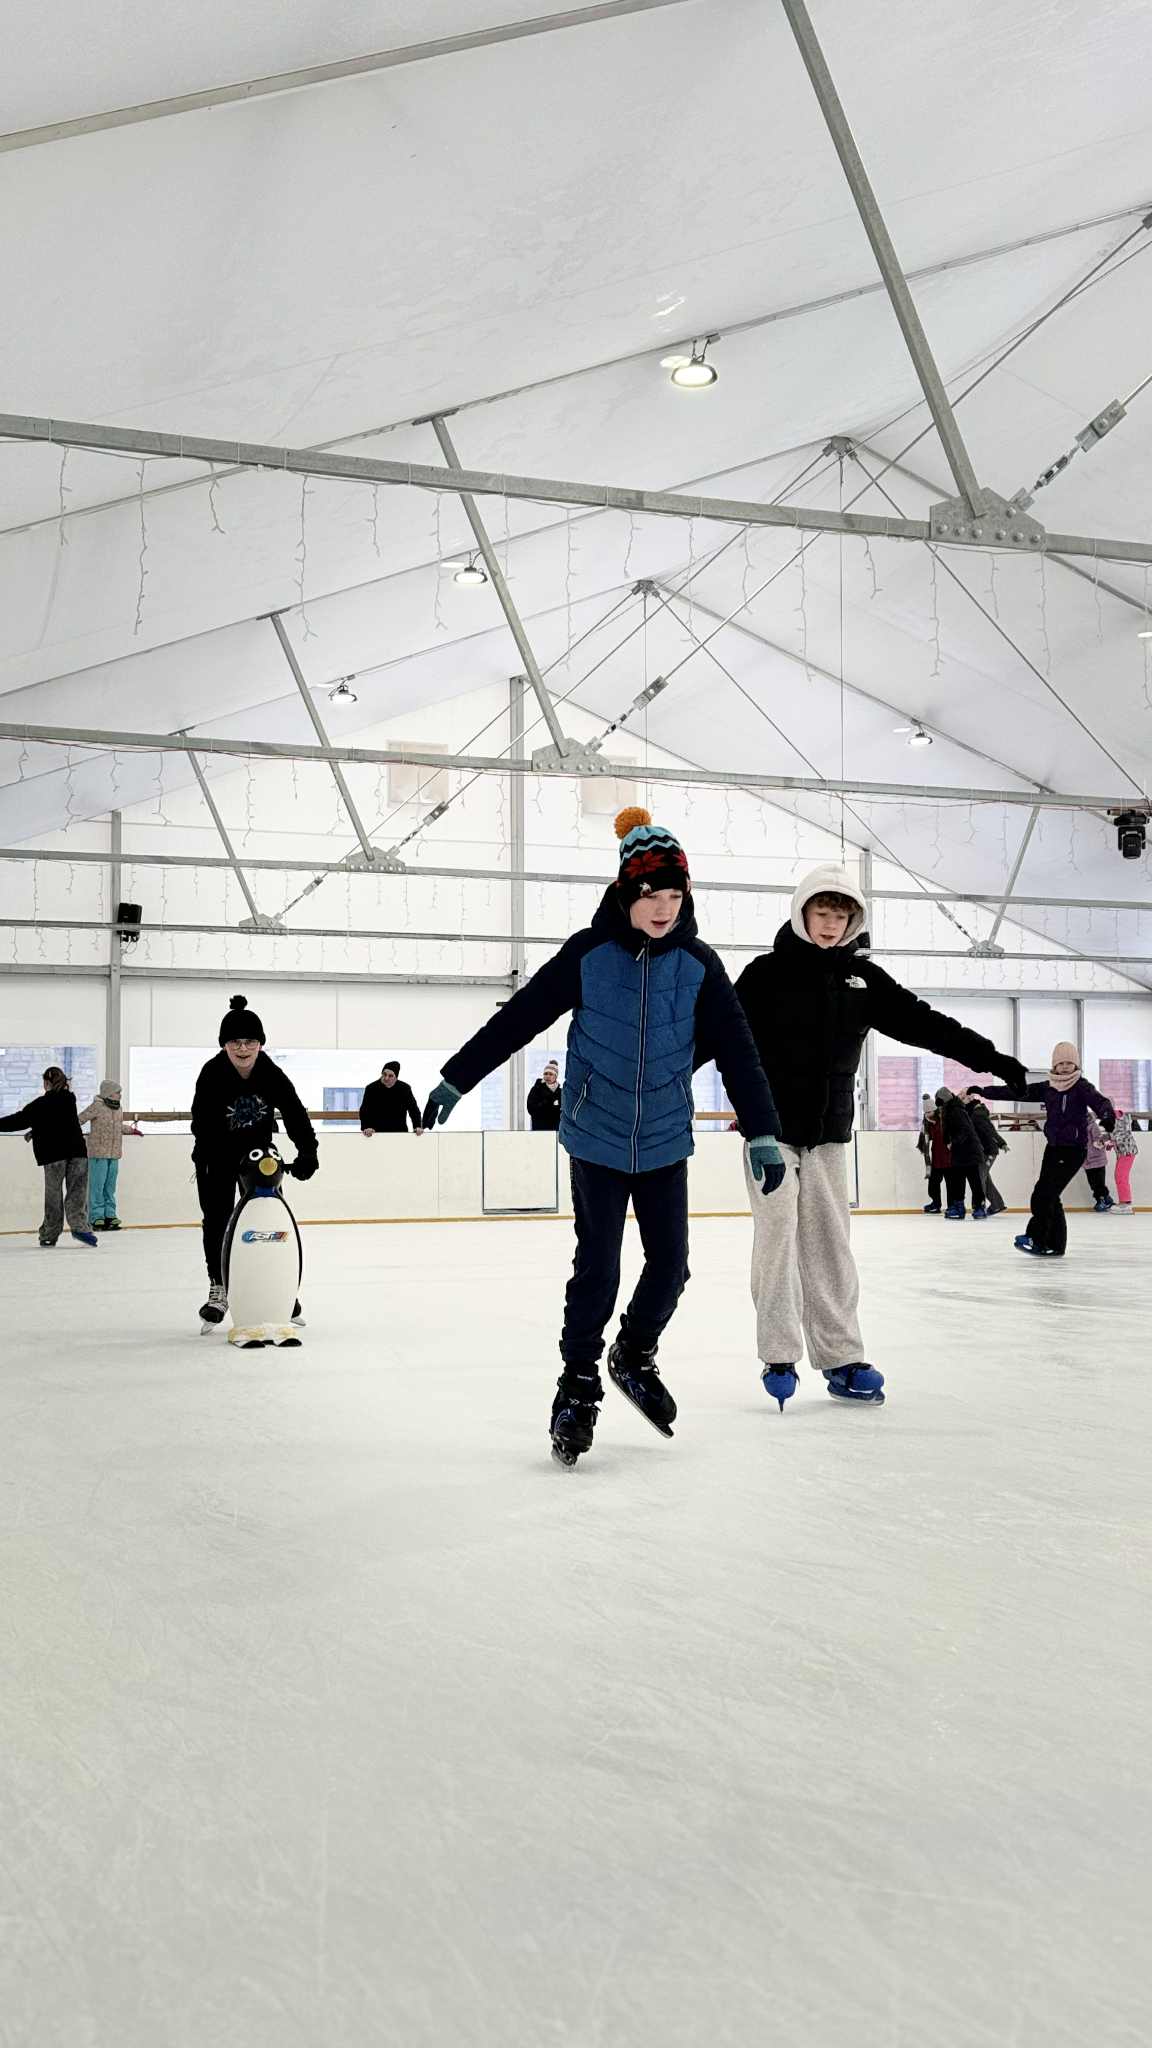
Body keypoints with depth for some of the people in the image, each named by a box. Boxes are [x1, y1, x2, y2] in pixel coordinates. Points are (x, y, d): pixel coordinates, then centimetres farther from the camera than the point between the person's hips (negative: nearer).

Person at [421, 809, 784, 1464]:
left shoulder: (698, 964, -3)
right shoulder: (589, 953, -8)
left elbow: (736, 1050, -3)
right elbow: (519, 1018, -4)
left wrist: (764, 1133, -7)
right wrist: (457, 1079, -3)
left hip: (666, 1142, 2)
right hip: (597, 1139, -2)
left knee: (671, 1264, 5)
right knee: (598, 1269, -3)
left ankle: (635, 1356, 32)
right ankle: (579, 1385, 16)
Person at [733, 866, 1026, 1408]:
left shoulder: (861, 976, 6)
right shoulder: (769, 972, -5)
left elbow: (922, 1022, 4)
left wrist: (988, 1057, -1)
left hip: (829, 1131, 3)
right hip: (771, 1125, -3)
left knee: (830, 1244, 5)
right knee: (778, 1240, -3)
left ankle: (840, 1355, 11)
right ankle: (779, 1357, 4)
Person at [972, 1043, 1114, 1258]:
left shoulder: (1081, 1087, -7)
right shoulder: (1047, 1088, 8)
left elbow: (1099, 1101, -23)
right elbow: (1018, 1093, 9)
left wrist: (1107, 1115, -47)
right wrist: (984, 1091, 5)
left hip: (1074, 1149, -6)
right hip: (1053, 1147, 6)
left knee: (1045, 1194, -13)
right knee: (1047, 1197, 2)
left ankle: (1036, 1239, -5)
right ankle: (1055, 1245, 7)